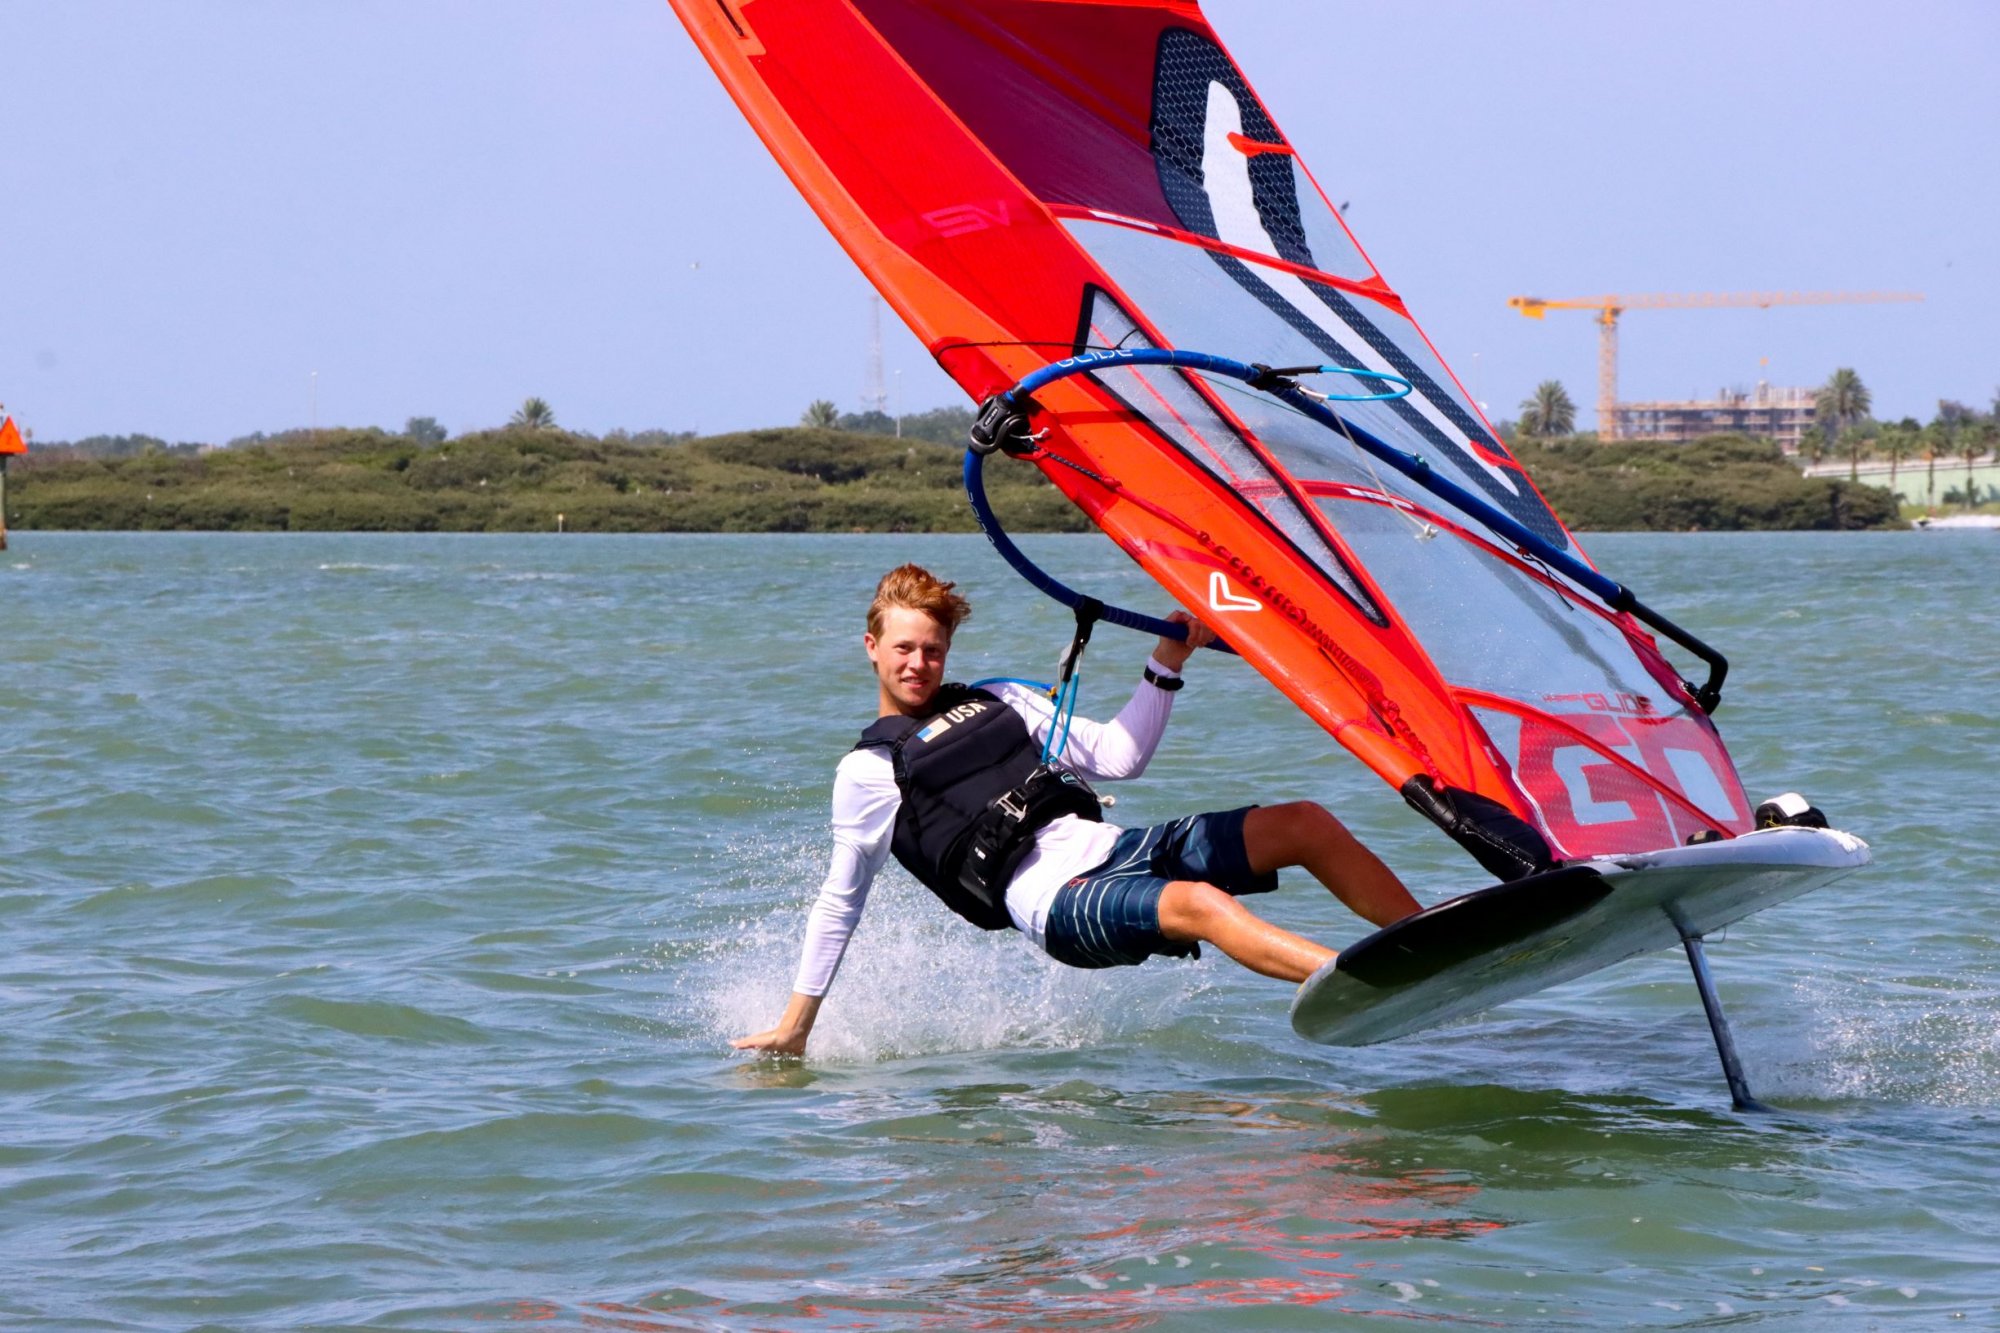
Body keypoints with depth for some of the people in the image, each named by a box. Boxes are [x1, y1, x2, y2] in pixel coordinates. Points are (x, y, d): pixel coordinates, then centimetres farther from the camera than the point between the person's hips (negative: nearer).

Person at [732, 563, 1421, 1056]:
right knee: (1201, 903, -37)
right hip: (1054, 899, -7)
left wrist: (1166, 665, 10)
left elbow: (1117, 757, 21)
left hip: (1113, 846, 7)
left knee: (1304, 824, -9)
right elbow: (840, 900, 14)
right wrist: (795, 1025, 14)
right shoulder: (869, 772, 10)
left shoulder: (999, 702, 24)